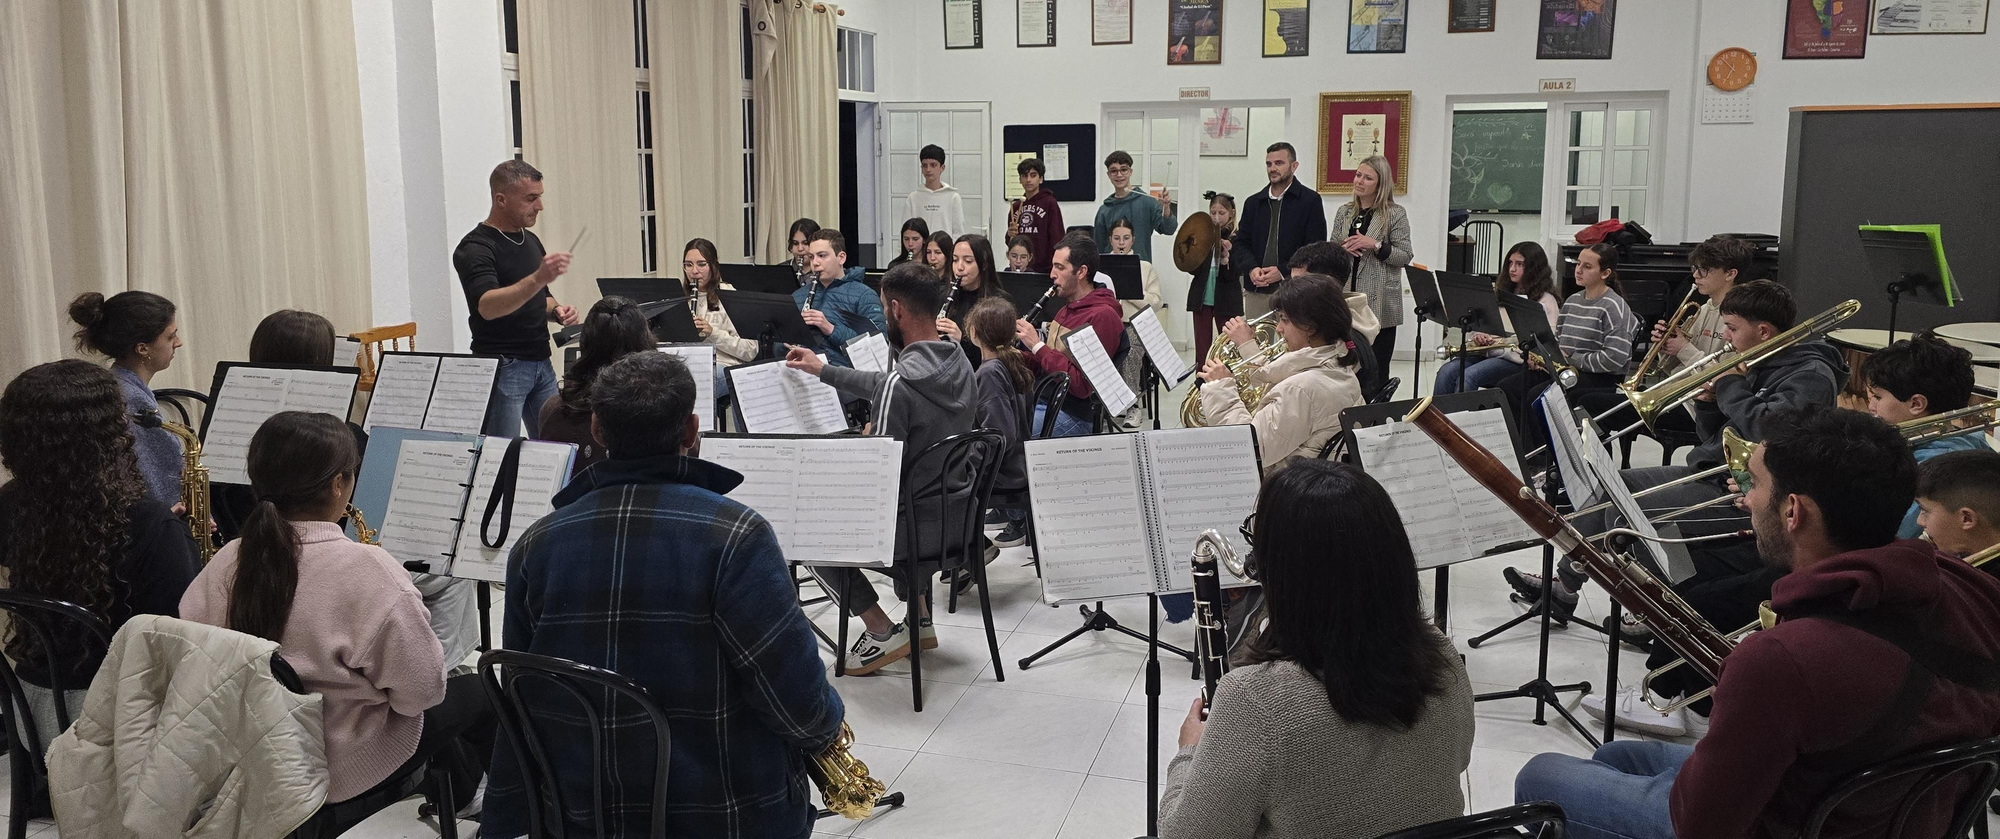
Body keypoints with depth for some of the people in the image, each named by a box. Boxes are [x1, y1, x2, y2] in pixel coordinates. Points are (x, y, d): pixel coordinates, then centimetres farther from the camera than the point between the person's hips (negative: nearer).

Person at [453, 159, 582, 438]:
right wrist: (537, 278, -43)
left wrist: (556, 310, 2)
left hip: (541, 362, 8)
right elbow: (487, 306, -30)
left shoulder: (530, 240, 12)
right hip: (503, 366, -8)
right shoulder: (475, 248, -13)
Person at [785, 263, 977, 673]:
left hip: (918, 526, -8)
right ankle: (921, 622, 36)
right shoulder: (959, 363, 0)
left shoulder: (901, 384, -26)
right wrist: (822, 370, 23)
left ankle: (883, 633, 11)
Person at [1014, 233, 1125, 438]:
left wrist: (1038, 346, -18)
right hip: (1039, 401, 9)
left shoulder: (1102, 316, -14)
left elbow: (1082, 386, -20)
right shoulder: (1067, 309, 17)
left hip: (1071, 414, -9)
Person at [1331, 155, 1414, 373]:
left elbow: (1405, 257, -6)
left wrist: (1375, 245, -17)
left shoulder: (1395, 213, -2)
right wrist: (1342, 248, -5)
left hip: (1380, 304, -4)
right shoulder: (1344, 212, 12)